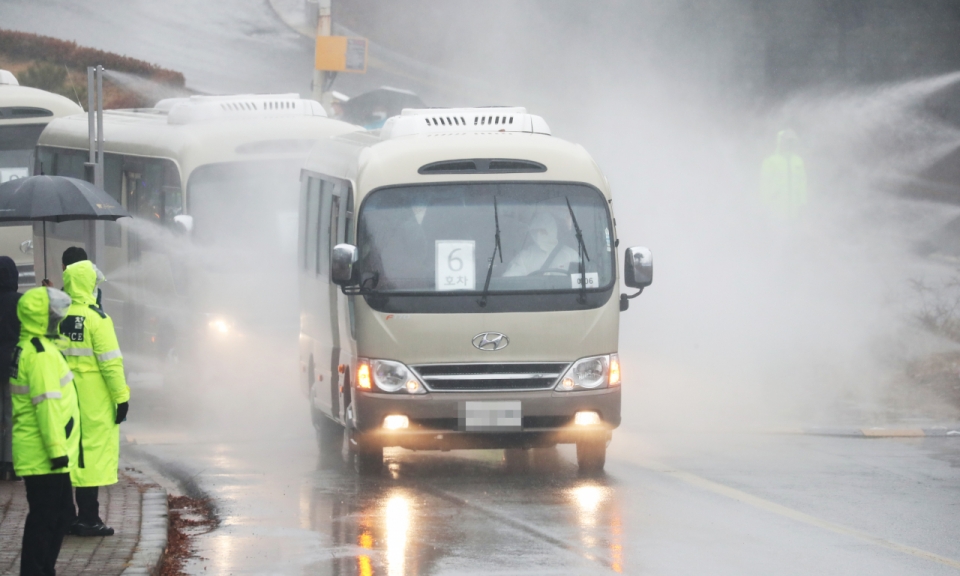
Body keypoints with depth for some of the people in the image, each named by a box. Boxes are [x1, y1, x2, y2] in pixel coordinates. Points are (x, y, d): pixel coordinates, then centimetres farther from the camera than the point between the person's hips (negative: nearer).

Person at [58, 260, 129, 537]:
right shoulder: (96, 318, -12)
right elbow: (110, 362, -13)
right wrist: (121, 398, -8)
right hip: (93, 400, -6)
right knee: (93, 451, -1)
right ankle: (88, 519, -3)